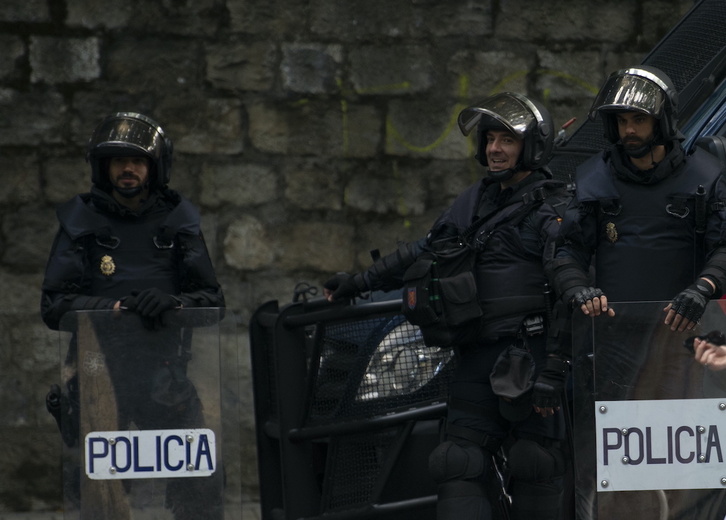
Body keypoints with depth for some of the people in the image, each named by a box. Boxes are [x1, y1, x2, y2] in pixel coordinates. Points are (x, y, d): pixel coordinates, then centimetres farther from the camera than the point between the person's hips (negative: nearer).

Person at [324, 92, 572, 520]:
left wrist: (553, 371, -20)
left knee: (534, 467, -5)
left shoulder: (554, 209, -5)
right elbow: (423, 253, 31)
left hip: (528, 354, -7)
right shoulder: (476, 202, 20)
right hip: (475, 357, 7)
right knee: (462, 465, -2)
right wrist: (359, 283, 30)